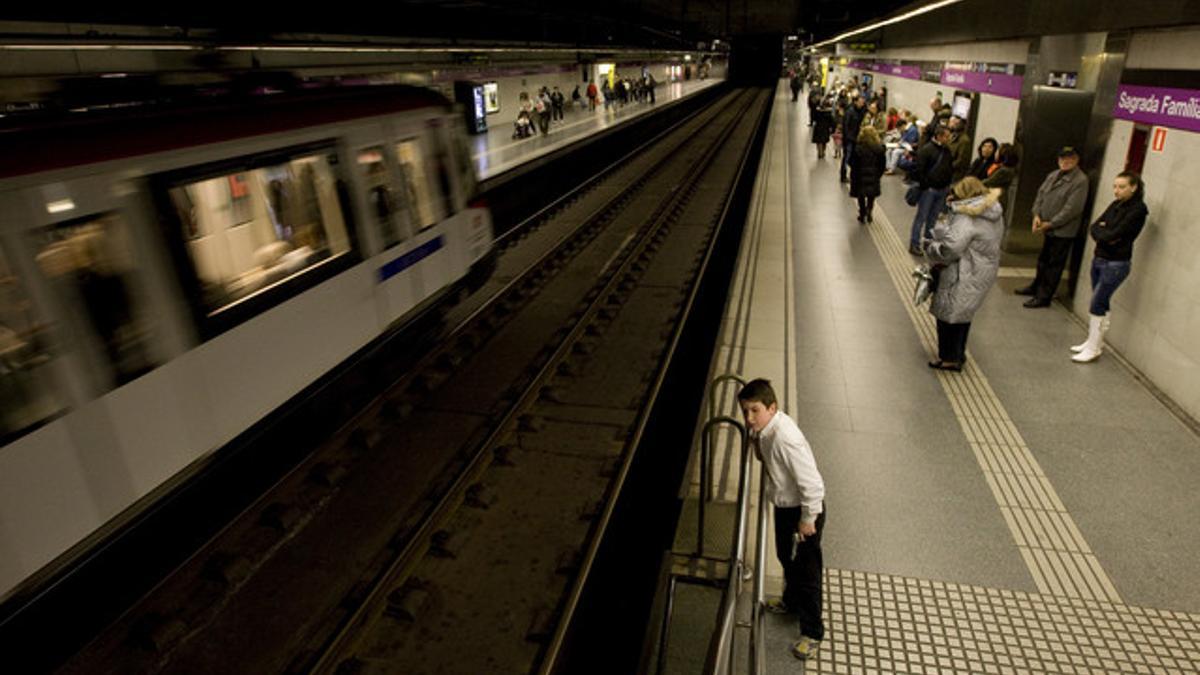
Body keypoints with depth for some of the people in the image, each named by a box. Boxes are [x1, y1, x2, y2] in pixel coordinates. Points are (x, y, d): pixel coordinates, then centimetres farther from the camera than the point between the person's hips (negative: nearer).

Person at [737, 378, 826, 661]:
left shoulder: (785, 440, -37)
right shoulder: (766, 426, -11)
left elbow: (813, 484, -30)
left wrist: (808, 519, -20)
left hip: (802, 509, -9)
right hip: (784, 505, 9)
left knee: (806, 570, 10)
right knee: (786, 557, 29)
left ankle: (812, 631, 31)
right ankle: (791, 601, 56)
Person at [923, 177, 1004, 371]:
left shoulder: (967, 218, -22)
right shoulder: (993, 213, 8)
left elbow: (950, 248, -27)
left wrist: (930, 246, -8)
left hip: (964, 276, -9)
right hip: (984, 272, 9)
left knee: (949, 313, 5)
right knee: (962, 313, 22)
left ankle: (950, 358, 14)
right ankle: (958, 353, 34)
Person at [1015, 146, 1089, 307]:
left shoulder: (1080, 180, -15)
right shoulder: (1053, 175, 9)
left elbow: (1072, 208, -20)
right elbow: (1041, 194, 9)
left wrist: (1050, 224, -19)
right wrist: (1037, 215, -7)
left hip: (1063, 231, -8)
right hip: (1048, 228, 8)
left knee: (1054, 265, 2)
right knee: (1043, 260, 22)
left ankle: (1044, 297, 8)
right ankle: (1036, 287, 38)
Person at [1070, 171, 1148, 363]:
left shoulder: (1137, 210, -13)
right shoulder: (1116, 205, 9)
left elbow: (1114, 235, -21)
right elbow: (1093, 227, 3)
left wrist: (1101, 231, -3)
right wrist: (1105, 234, -15)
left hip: (1116, 264, -7)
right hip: (1098, 259, 7)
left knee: (1096, 305, -6)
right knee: (1101, 304, 14)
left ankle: (1093, 349, 2)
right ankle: (1094, 341, 23)